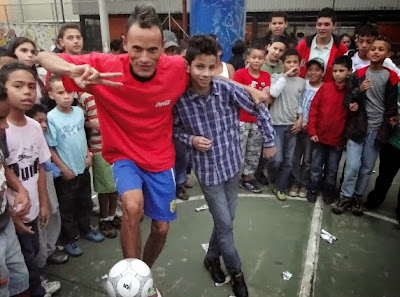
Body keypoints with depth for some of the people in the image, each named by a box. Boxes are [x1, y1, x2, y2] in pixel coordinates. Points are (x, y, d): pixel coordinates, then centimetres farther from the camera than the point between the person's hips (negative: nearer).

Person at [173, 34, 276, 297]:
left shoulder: (228, 89, -15)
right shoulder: (179, 98, -16)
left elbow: (260, 110, -4)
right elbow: (174, 129, 1)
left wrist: (270, 141, 1)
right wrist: (190, 140, -17)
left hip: (232, 164, 2)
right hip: (207, 170, -2)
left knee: (226, 221, 17)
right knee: (225, 225, 5)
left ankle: (212, 258, 45)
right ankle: (236, 272, 32)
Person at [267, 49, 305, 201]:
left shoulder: (302, 82, 7)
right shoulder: (276, 77, -4)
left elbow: (300, 103, 15)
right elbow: (273, 93, -23)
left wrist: (300, 118, 2)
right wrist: (285, 76, -18)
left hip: (292, 125, 4)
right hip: (276, 124, -4)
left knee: (288, 161, 7)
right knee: (276, 159, -8)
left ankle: (279, 187, 24)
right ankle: (272, 180, 23)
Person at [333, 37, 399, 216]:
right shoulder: (358, 74, 1)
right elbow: (347, 100, 1)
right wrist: (359, 91, -17)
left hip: (377, 129, 1)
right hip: (357, 126, -1)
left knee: (367, 167, 8)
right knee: (352, 165, -6)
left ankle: (358, 197, 24)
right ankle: (346, 197, 11)